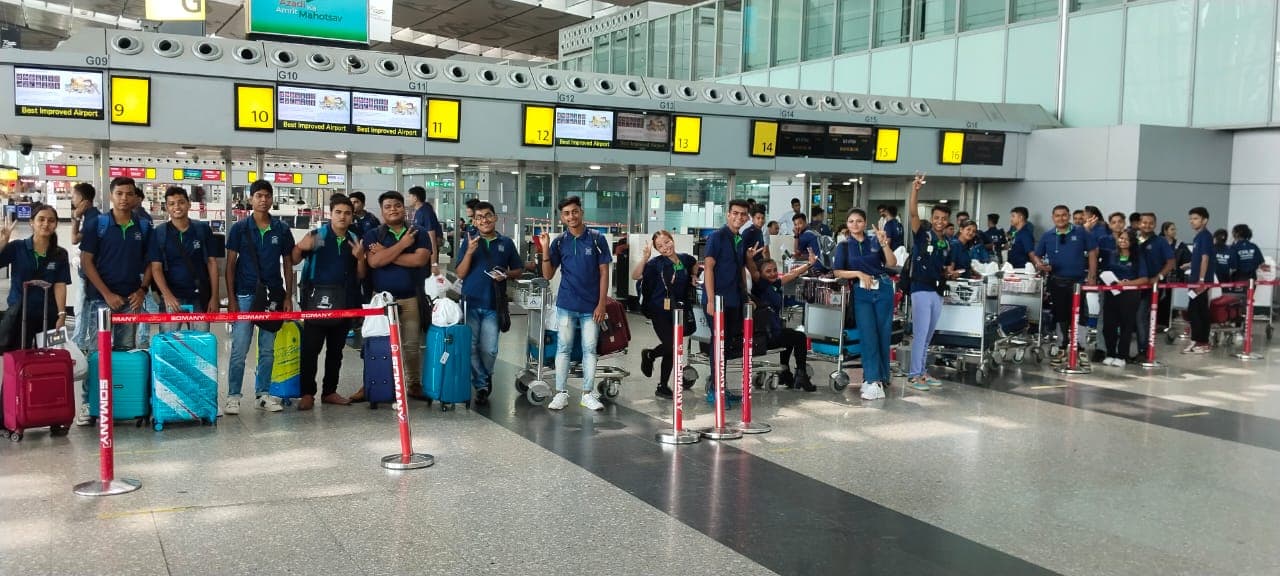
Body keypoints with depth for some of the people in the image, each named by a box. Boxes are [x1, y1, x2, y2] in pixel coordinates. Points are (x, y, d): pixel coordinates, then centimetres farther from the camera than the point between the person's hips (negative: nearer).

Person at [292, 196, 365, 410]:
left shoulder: (355, 241, 9)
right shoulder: (316, 236, -3)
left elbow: (361, 276, 11)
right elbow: (294, 261, -4)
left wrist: (360, 258, -8)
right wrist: (300, 247, -24)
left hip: (344, 302, 4)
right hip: (317, 300, -4)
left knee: (336, 350, 11)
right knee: (310, 349, -5)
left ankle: (330, 391, 20)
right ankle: (307, 393, 2)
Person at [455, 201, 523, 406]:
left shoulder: (506, 243, 6)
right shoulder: (470, 241, 3)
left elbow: (519, 270, 13)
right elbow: (460, 274, -2)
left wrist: (506, 274, -9)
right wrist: (469, 252, -17)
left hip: (493, 305, 0)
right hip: (470, 303, 0)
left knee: (489, 350, -1)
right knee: (471, 348, 0)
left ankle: (484, 378, 27)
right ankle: (481, 385, 17)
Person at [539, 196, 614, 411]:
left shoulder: (597, 239, -3)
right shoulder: (559, 242, 2)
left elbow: (604, 273, -2)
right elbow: (548, 275, 3)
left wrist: (601, 304, -7)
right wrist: (545, 249, -11)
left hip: (591, 306, -1)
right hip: (566, 305, 1)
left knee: (590, 350, 6)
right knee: (563, 349, 6)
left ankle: (587, 394, 15)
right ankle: (561, 393, 14)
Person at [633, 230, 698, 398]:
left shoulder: (685, 259, 4)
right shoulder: (656, 263, -10)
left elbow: (695, 264, 29)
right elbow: (635, 276, -20)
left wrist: (693, 277, 13)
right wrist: (645, 258, -29)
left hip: (678, 310, 5)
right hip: (660, 311, -5)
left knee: (672, 351, 10)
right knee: (671, 346, -15)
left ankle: (663, 386, 23)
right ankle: (649, 355, 17)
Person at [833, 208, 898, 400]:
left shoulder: (874, 241, 6)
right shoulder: (843, 246, 8)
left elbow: (892, 264, 0)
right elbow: (838, 272, 1)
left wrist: (884, 243, -13)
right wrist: (859, 273, -12)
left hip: (883, 290, 0)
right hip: (861, 293, 0)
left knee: (884, 334, 3)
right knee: (868, 335, -9)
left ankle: (882, 376, 17)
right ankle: (874, 381, -12)